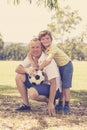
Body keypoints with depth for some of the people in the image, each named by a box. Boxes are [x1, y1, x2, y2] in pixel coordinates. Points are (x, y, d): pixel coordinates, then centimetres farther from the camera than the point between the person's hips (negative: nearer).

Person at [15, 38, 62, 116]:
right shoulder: (30, 57, -2)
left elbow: (53, 84, -26)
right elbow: (17, 69, -3)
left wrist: (50, 103, -29)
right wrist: (26, 70, -27)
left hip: (54, 89, -8)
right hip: (39, 83, 8)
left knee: (32, 93, -35)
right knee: (19, 77, -5)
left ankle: (49, 101, -4)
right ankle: (26, 105, 3)